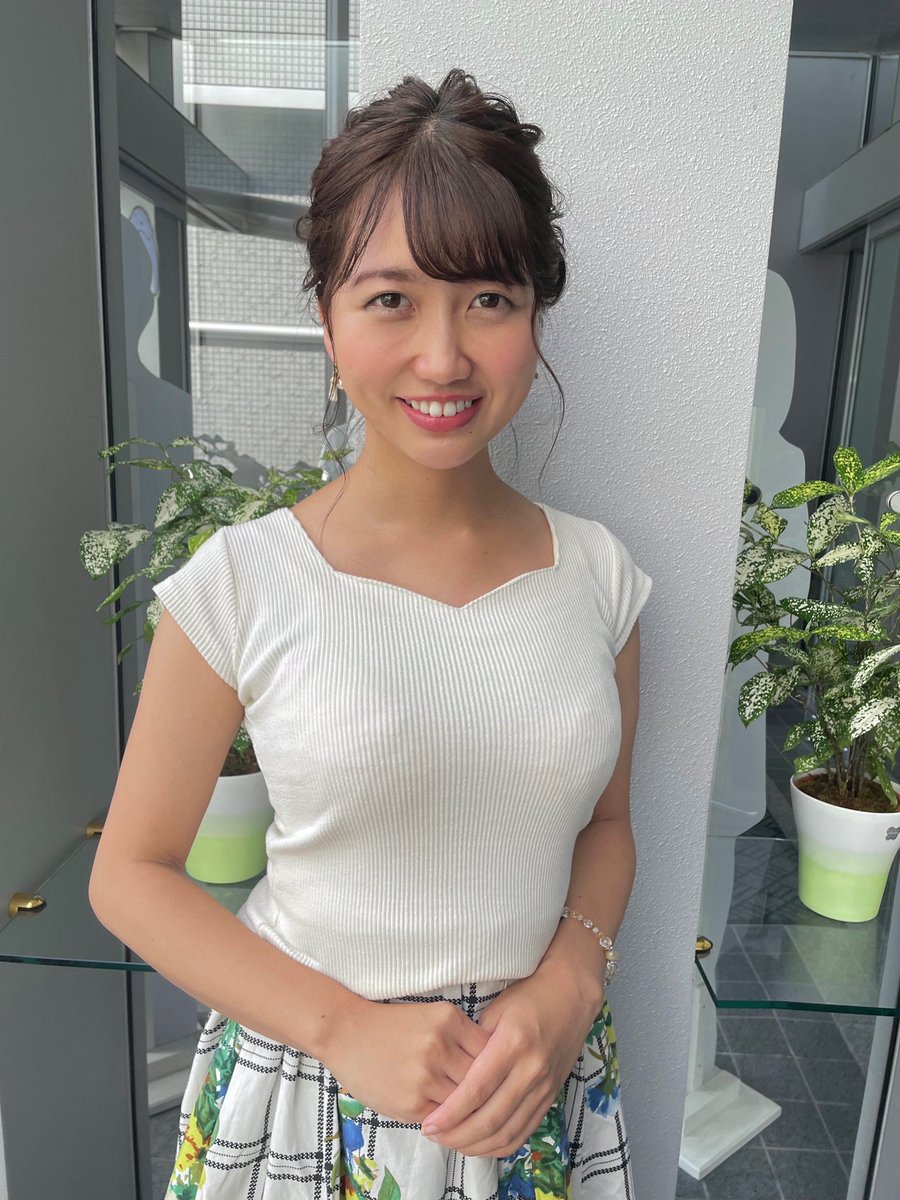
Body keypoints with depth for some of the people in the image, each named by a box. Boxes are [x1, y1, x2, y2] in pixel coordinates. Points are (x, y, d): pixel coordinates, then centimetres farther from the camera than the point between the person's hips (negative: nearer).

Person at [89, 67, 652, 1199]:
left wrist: (567, 984, -12)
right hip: (307, 1092, -2)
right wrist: (347, 1028, -16)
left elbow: (605, 822, 5)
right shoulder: (240, 583, -16)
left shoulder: (596, 572, -8)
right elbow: (132, 874, -7)